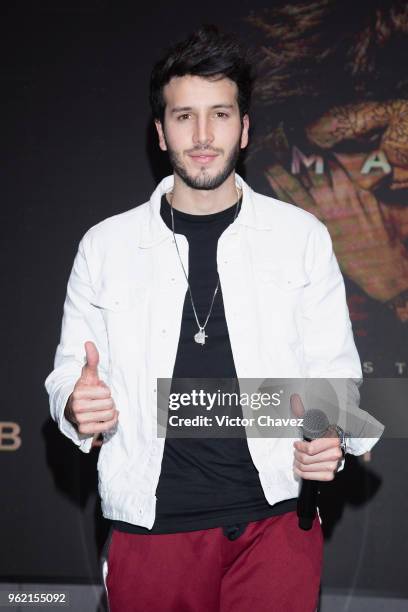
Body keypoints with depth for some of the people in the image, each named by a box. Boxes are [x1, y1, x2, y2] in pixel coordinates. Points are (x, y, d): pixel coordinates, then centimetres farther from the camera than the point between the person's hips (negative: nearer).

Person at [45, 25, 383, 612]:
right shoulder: (105, 245, 4)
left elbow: (335, 370, 6)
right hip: (149, 526, 1)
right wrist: (76, 406, -14)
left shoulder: (302, 236, 3)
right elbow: (70, 370, 9)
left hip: (275, 519, 0)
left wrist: (332, 437, -15)